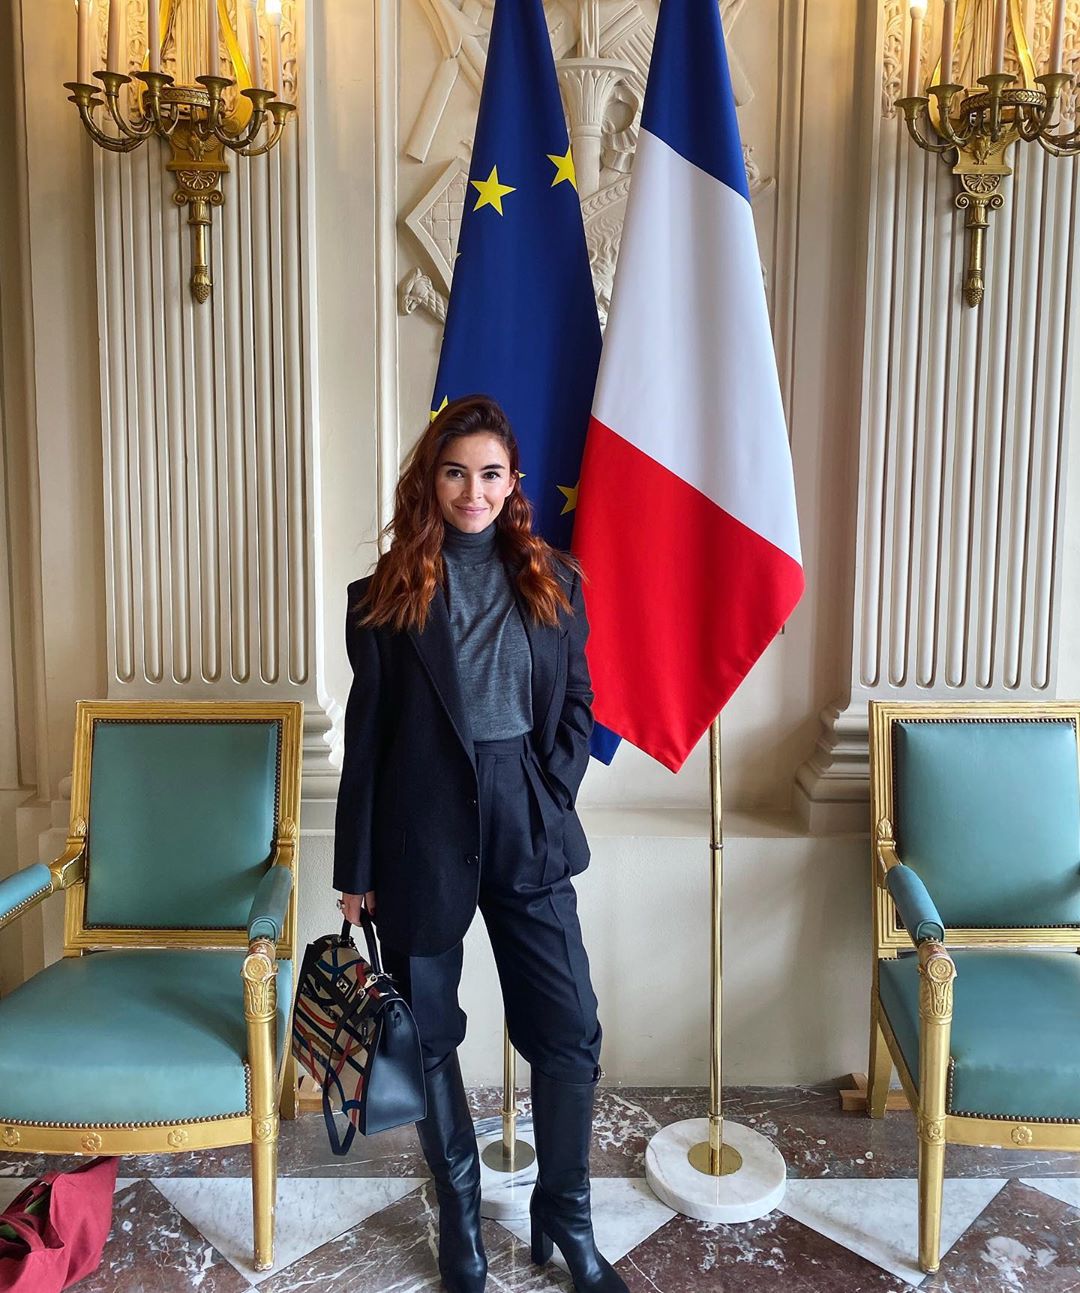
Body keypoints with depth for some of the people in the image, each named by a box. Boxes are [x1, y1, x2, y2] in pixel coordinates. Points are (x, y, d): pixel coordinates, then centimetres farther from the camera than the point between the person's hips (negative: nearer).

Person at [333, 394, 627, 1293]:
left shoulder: (553, 583, 4)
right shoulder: (387, 596, -1)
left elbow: (576, 705, 8)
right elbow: (367, 734, -1)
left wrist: (551, 801, -5)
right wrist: (357, 868, 0)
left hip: (527, 832, 1)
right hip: (421, 837, -1)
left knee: (571, 1031, 4)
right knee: (428, 1034, 12)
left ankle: (565, 1213, 27)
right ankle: (459, 1211, 34)